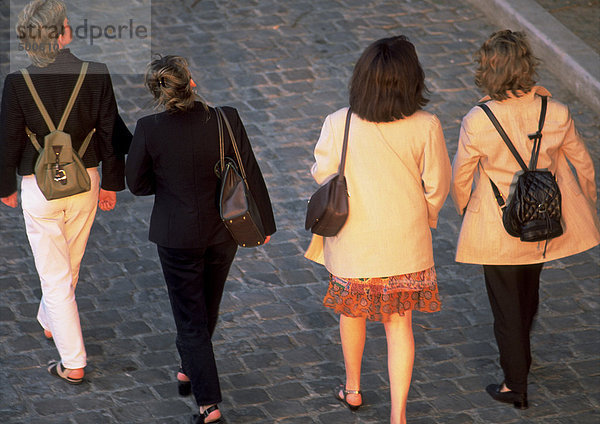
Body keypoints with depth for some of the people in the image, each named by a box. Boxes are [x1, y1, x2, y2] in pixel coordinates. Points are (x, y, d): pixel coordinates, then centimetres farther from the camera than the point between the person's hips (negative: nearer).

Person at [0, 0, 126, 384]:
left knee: (55, 276, 6)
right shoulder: (96, 75, -13)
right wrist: (111, 183, 10)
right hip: (85, 181, 3)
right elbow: (110, 133, -4)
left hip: (40, 187, -3)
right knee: (70, 265, 26)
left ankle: (73, 364, 7)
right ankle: (50, 322, 51)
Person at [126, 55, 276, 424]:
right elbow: (251, 175, -8)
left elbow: (137, 184, -7)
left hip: (178, 237, -3)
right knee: (209, 306, 26)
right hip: (223, 231, 3)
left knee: (190, 317, 9)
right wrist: (264, 224, 5)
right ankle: (191, 369, 49)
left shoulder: (149, 130, -20)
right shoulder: (227, 120, -17)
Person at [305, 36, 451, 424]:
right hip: (405, 240, 0)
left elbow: (322, 174, -4)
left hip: (354, 238, 0)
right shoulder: (426, 127, -17)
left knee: (352, 311, 24)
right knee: (400, 324, 12)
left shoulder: (339, 124, -17)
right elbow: (437, 186, -6)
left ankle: (352, 389, 43)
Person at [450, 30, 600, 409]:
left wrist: (465, 211, 13)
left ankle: (516, 386, 23)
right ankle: (520, 358, 50)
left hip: (496, 229, -3)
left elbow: (460, 178, -9)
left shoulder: (477, 122, -23)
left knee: (506, 303, 13)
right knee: (528, 291, 28)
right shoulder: (556, 114, -17)